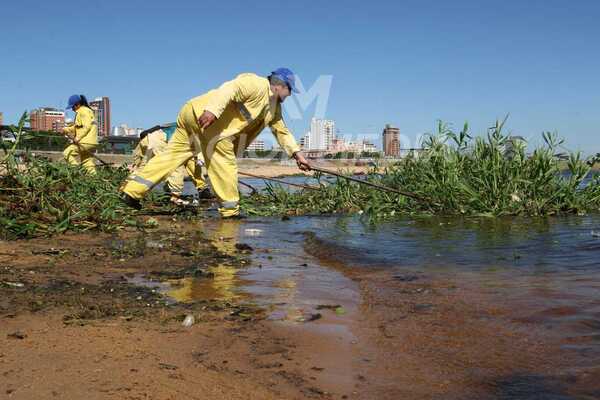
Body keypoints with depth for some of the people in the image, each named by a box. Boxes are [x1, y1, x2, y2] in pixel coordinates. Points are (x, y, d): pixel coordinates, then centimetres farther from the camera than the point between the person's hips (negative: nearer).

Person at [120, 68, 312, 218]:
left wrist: (297, 154, 24)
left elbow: (281, 130, 29)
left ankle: (132, 190, 6)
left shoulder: (274, 106, 22)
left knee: (172, 154, 7)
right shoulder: (257, 84, -9)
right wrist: (213, 110, -37)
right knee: (224, 161, -4)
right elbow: (230, 88, -24)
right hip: (203, 114, -10)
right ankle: (230, 211, 3)